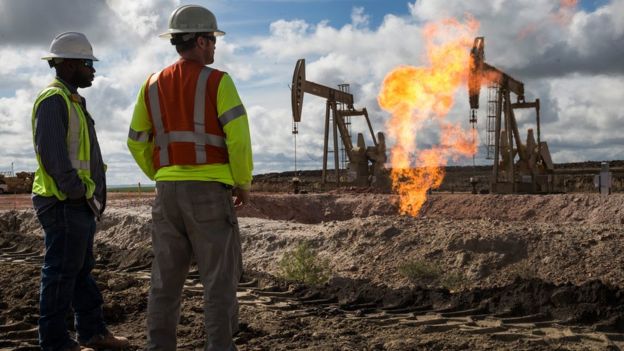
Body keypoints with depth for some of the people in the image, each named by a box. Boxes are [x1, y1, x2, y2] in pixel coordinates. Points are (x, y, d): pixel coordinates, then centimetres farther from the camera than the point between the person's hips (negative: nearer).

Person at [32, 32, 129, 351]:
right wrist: (74, 190, -21)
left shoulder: (72, 100, 20)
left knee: (82, 269, 15)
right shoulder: (53, 98, -13)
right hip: (65, 203, -10)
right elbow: (51, 151, -22)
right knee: (61, 272, -3)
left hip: (79, 204, 10)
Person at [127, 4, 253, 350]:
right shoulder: (217, 81, -6)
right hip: (209, 191, -5)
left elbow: (137, 143, 12)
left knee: (166, 277, 10)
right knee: (219, 277, 2)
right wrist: (243, 183, 0)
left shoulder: (152, 85, 10)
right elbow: (238, 137, -13)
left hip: (168, 191, 5)